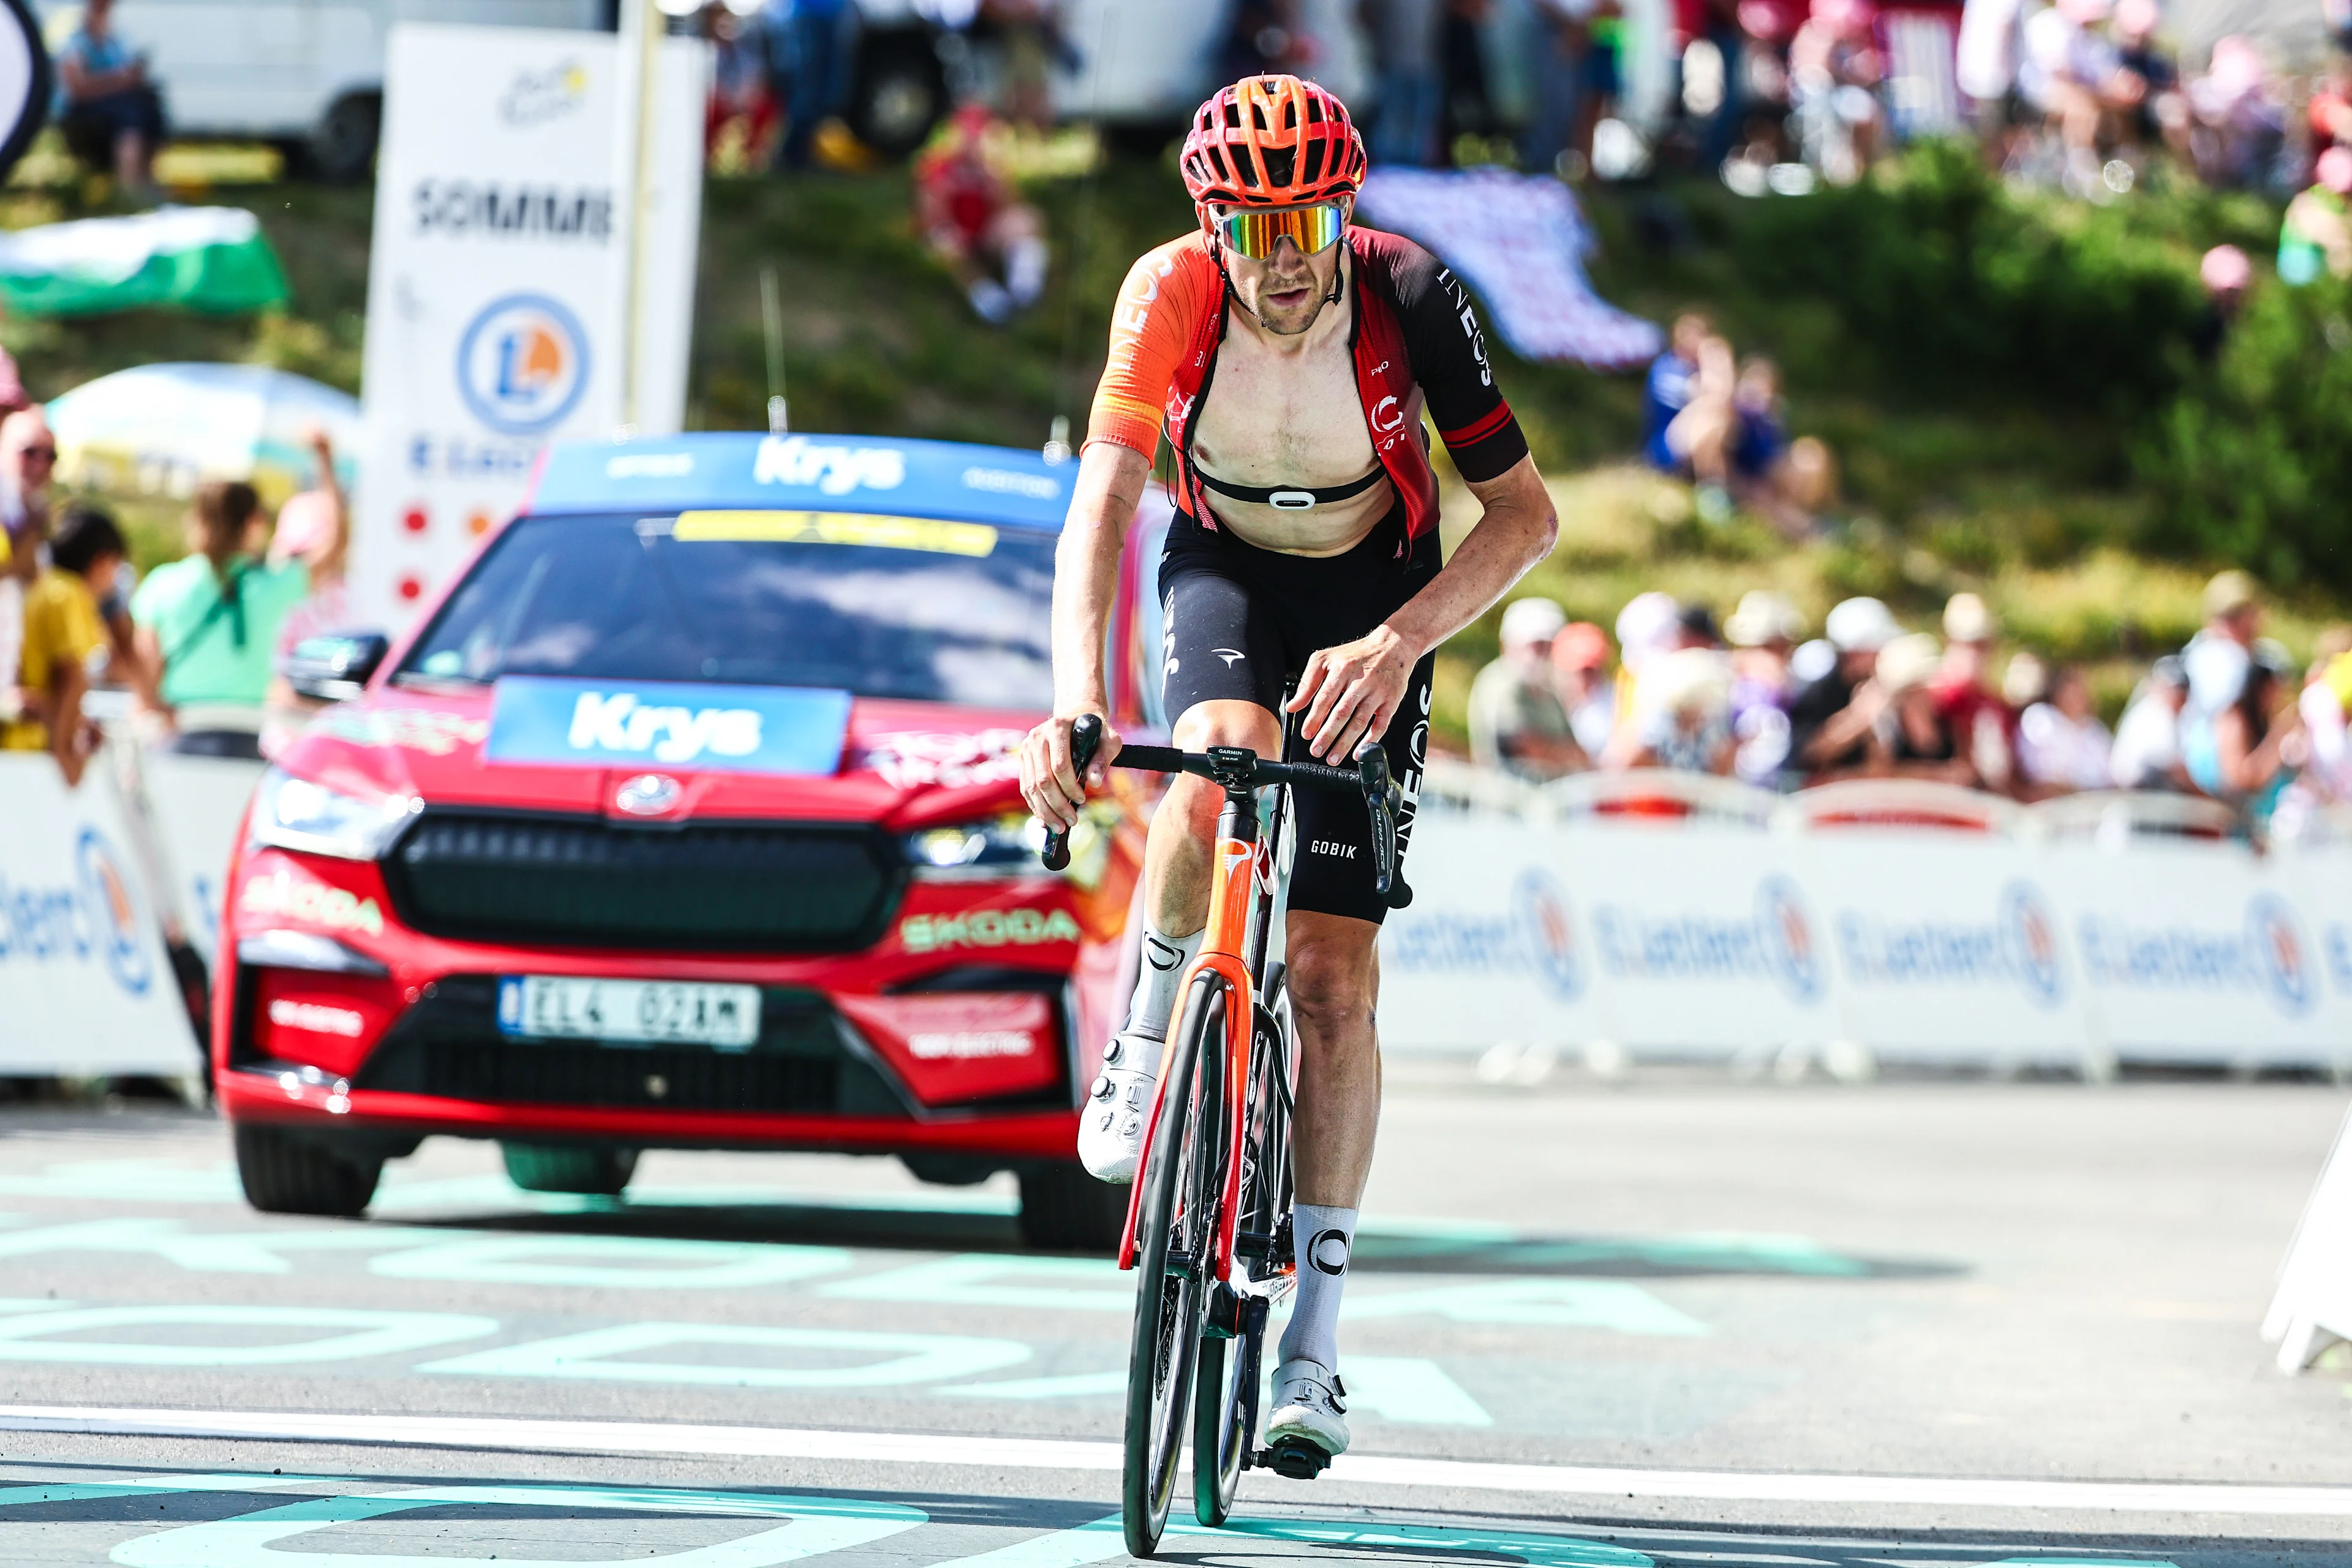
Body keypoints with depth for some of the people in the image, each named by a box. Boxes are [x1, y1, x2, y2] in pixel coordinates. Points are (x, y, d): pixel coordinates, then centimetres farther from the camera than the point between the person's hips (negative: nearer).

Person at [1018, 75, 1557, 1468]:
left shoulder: (1410, 299, -29)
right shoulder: (1170, 296, -27)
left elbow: (1527, 514, -24)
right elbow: (1103, 501, -35)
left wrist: (1400, 642, -40)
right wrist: (1077, 696, -50)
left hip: (1375, 585, 0)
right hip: (1225, 568, 0)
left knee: (1332, 971, -7)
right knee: (1222, 764, -37)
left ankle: (1315, 1340, 2)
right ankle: (1150, 1027, -7)